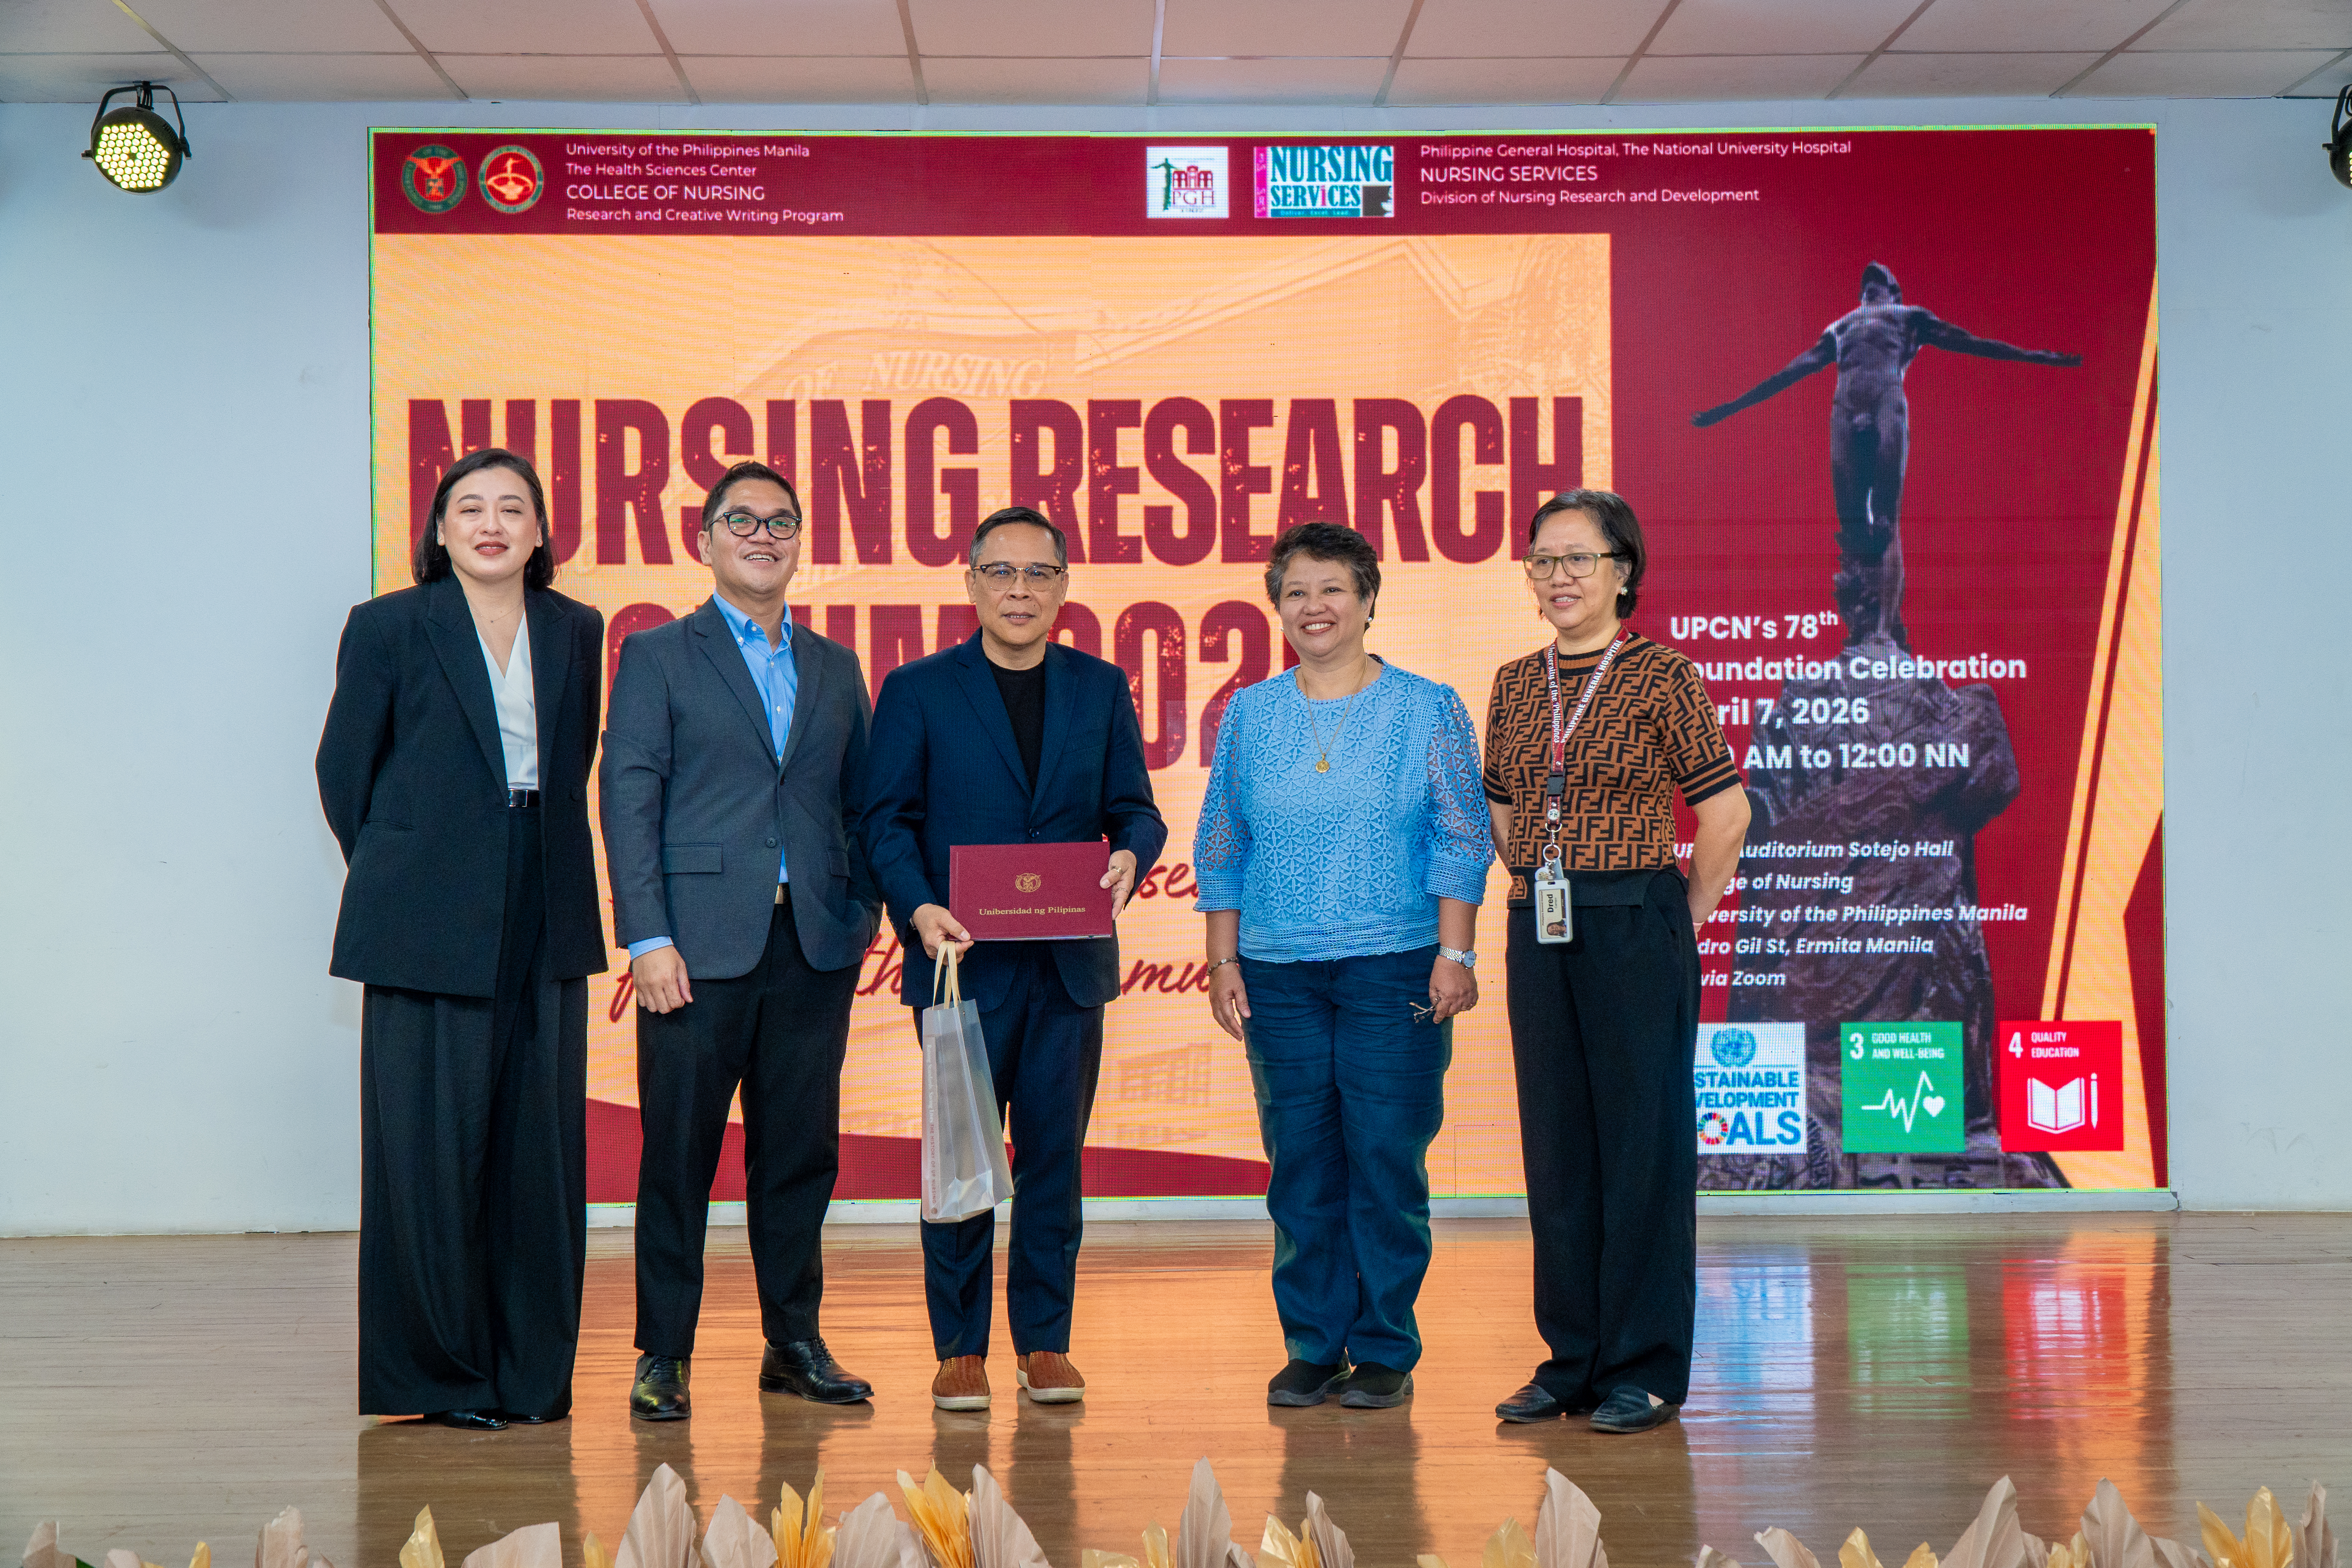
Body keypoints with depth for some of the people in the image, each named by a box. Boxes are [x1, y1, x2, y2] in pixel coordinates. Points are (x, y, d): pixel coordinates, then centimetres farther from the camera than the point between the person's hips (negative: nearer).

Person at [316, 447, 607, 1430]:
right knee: (432, 1146, -1)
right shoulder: (390, 627, 1)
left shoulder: (576, 632, 11)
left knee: (541, 1146, 5)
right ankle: (438, 1374, 10)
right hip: (431, 924, -3)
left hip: (545, 924, 4)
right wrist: (395, 875, 7)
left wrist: (543, 863, 8)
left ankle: (533, 1371, 15)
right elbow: (344, 768, 5)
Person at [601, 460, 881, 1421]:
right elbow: (628, 799, -2)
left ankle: (794, 1343, 19)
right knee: (679, 1153, 0)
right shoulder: (658, 657, 5)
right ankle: (665, 1355, 9)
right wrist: (648, 938, -11)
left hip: (813, 946, 4)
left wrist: (861, 915, 4)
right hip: (701, 943, -3)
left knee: (802, 1152, 8)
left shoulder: (836, 670, 17)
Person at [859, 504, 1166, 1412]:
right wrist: (917, 907, -18)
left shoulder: (1101, 689, 11)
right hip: (963, 959, -2)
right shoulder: (917, 690, 4)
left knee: (1054, 1156, 6)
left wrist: (1130, 857, -13)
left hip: (1070, 963, 2)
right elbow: (887, 818, -1)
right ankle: (959, 1347, 10)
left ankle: (1046, 1341, 15)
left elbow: (1135, 808, 10)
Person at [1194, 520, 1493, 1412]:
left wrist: (1455, 953, -7)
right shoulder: (1250, 714, 10)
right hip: (1279, 973, 3)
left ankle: (1386, 1351, 8)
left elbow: (1462, 841, 1)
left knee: (1388, 1161, -2)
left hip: (1395, 970, -2)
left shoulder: (1428, 709, 3)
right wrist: (1222, 961, 6)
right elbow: (1221, 846, 13)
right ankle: (1313, 1346, 14)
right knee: (1299, 1164, 4)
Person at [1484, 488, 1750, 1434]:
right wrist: (1542, 890, 13)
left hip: (1636, 930, -6)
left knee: (1643, 1145, 0)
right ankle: (1574, 1361, 19)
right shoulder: (1516, 686, 10)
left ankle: (1647, 1368, 8)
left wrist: (1681, 920, -2)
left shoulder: (1662, 676, -7)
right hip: (1539, 934, 6)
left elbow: (1726, 811, -8)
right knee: (1557, 1150, 9)